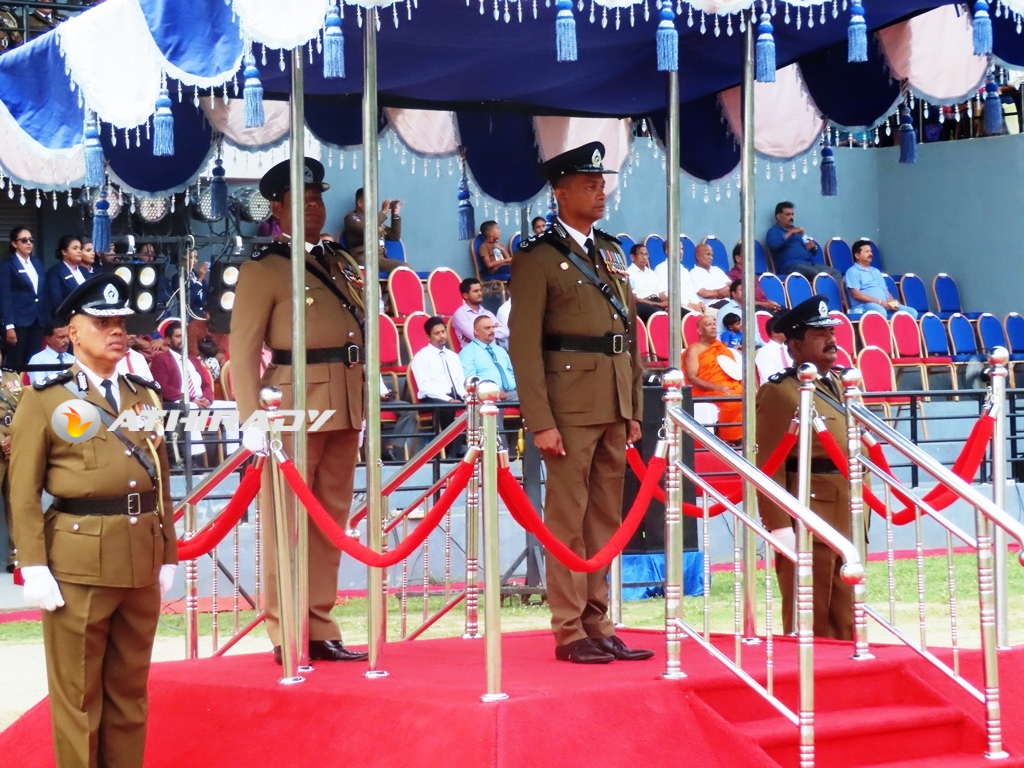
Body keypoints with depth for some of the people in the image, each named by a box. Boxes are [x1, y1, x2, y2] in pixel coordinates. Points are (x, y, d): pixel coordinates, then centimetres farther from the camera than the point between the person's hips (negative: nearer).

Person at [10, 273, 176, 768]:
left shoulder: (144, 396, 15)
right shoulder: (44, 400, -1)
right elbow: (24, 494, -6)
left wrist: (168, 555, 13)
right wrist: (34, 568, -13)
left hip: (141, 558, 5)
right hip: (78, 560, -5)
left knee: (130, 689, 12)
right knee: (78, 694, 2)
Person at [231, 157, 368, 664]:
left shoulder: (342, 265, 17)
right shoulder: (264, 271, -2)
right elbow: (243, 350, -6)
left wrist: (364, 400, 12)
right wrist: (252, 420, -13)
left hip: (345, 407, 7)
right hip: (295, 406, -6)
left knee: (332, 518, 8)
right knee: (288, 519, -4)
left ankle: (321, 631, 14)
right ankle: (285, 636, 1)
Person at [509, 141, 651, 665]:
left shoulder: (613, 254, 17)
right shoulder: (538, 258, -5)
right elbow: (523, 345, -10)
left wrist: (634, 408, 13)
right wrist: (540, 422, -15)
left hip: (614, 405, 7)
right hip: (570, 405, -7)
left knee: (605, 520, 9)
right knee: (568, 519, -3)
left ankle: (598, 626, 14)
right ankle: (569, 633, 1)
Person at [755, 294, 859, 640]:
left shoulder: (838, 386, 16)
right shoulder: (779, 393, -11)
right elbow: (769, 466, -17)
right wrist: (779, 526, -23)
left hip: (847, 519, 8)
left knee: (844, 621, 12)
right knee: (811, 623, -2)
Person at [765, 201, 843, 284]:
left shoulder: (798, 231, 31)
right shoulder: (774, 231, 10)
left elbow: (814, 252, 34)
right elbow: (773, 244, -15)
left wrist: (813, 246, 9)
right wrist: (790, 233, -9)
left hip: (811, 264, 7)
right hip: (791, 266, -7)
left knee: (836, 273, -18)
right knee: (818, 274, -35)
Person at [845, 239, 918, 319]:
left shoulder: (876, 271, 30)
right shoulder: (853, 272, 4)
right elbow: (856, 295, -9)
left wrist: (892, 302, 2)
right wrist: (879, 302, -15)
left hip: (885, 305, 8)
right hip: (865, 305, -8)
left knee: (912, 312, -13)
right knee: (880, 312, -42)